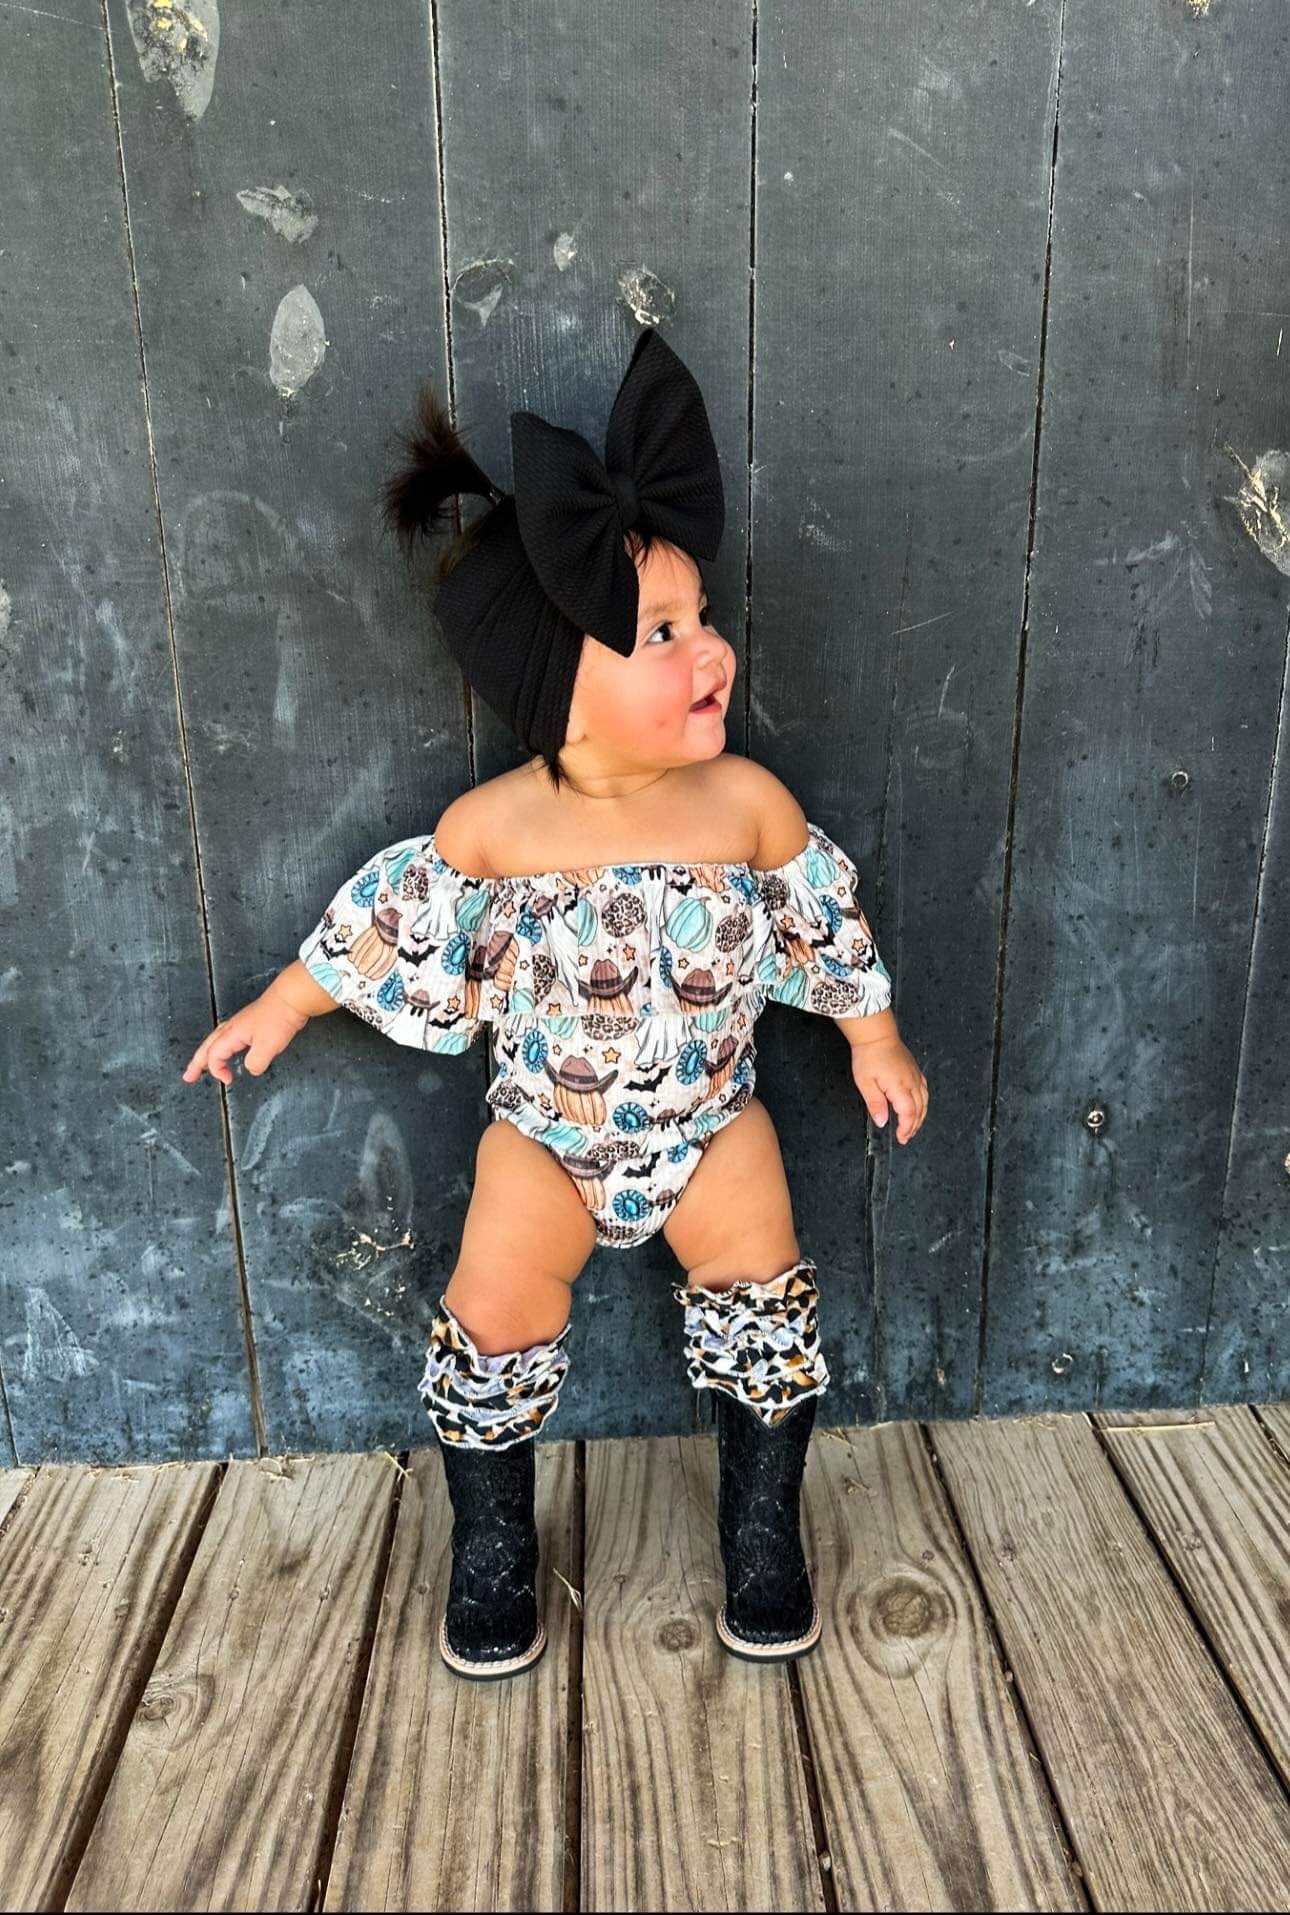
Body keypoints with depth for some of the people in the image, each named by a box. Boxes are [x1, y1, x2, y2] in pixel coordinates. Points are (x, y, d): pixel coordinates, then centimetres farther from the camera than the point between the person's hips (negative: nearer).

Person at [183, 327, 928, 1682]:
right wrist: (280, 1011, 5)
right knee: (496, 1313, -3)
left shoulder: (747, 801, -17)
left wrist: (875, 1042, 7)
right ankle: (490, 1553, 24)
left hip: (711, 1114, 1)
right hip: (546, 1124, -1)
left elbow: (822, 921, -2)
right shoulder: (496, 827, -21)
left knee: (764, 1296, -1)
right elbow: (394, 920, -4)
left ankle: (764, 1534, 26)